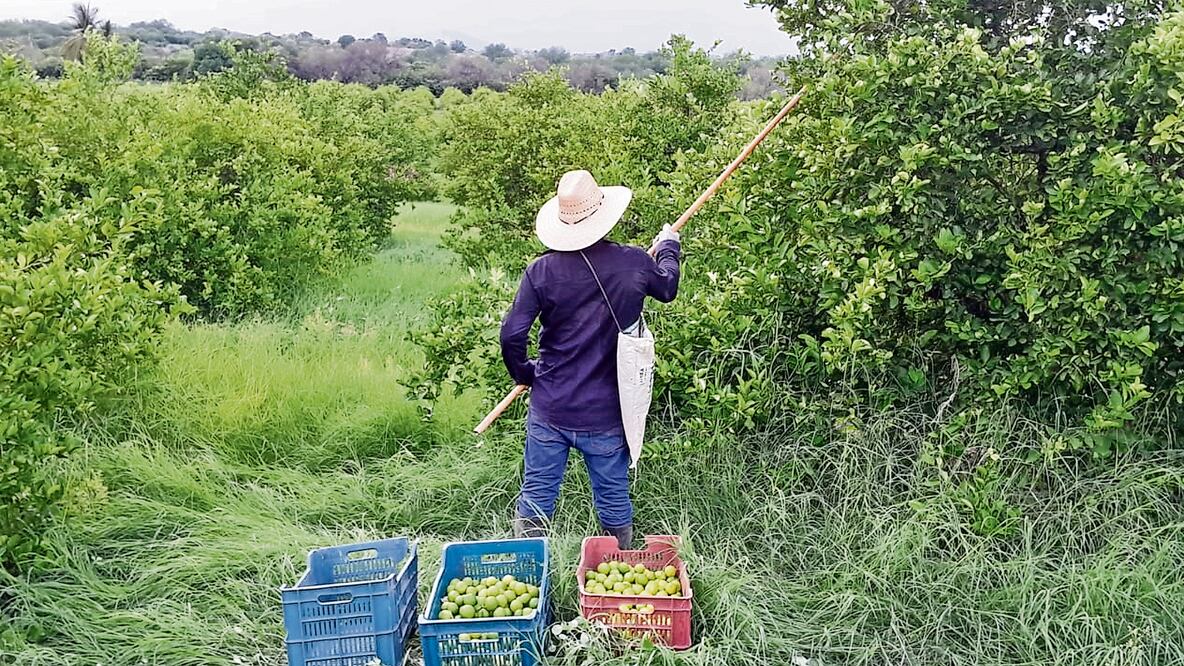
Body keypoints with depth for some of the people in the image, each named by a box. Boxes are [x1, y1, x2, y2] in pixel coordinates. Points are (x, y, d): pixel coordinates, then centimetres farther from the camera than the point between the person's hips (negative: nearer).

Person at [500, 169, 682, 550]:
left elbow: (512, 335, -11)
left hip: (549, 409, 0)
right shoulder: (633, 264, -7)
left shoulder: (542, 270, -9)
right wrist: (668, 247, 35)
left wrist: (524, 373, 9)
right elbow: (667, 287, 16)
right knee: (614, 502, 16)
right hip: (606, 415, 1)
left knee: (535, 498, 12)